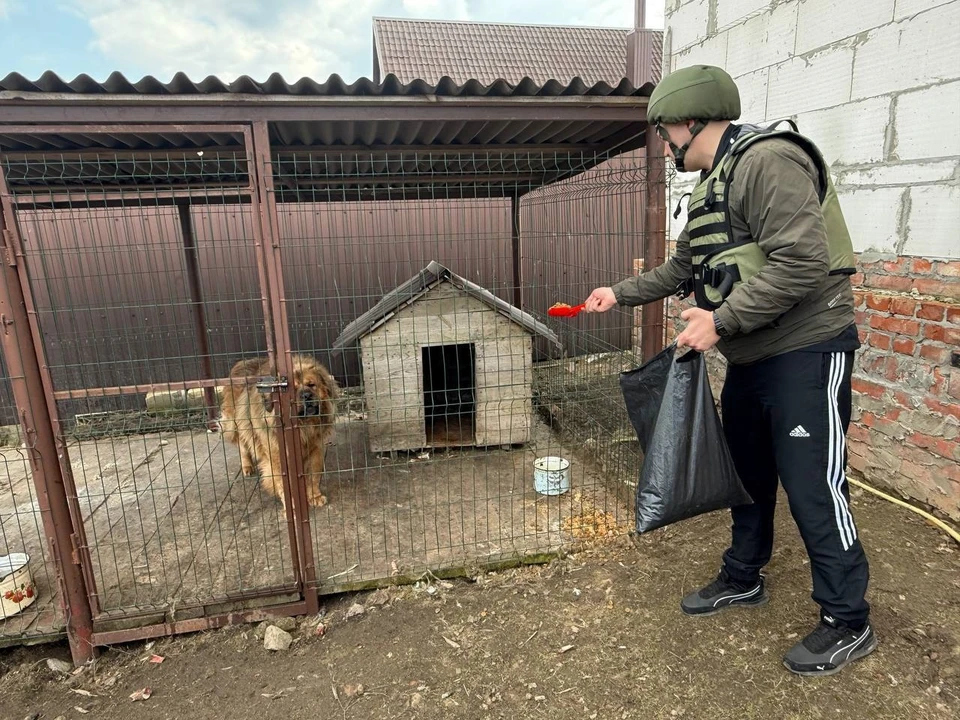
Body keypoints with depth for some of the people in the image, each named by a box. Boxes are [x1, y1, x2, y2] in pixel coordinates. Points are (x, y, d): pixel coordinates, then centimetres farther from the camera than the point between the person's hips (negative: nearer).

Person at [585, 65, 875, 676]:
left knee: (813, 488, -1)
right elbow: (683, 269, 23)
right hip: (750, 358, 10)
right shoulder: (712, 186, 14)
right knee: (748, 473, 18)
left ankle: (849, 623, 19)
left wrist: (721, 320, -23)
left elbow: (801, 262, -27)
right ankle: (743, 580, 37)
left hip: (806, 352, -10)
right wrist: (620, 294, 22)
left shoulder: (767, 160, -17)